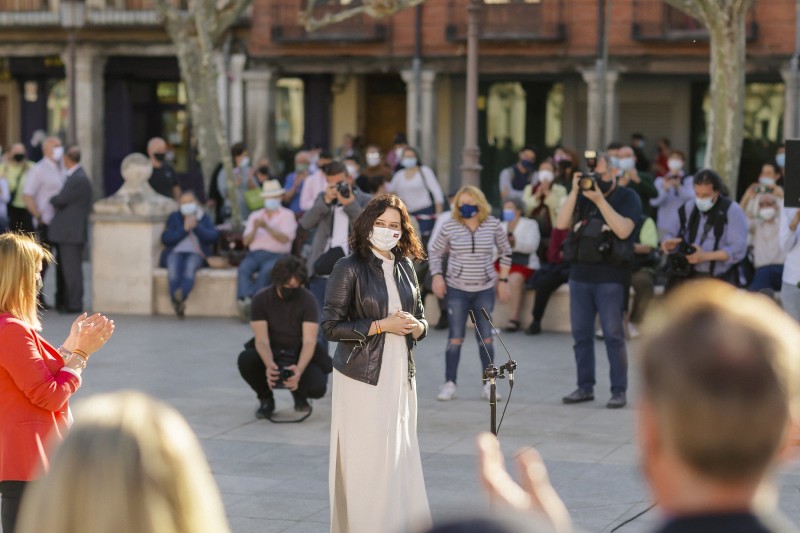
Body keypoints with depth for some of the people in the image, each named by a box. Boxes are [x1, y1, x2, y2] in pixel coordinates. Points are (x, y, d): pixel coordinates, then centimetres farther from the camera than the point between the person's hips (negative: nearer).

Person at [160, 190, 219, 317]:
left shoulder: (204, 218, 15)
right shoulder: (174, 218, 16)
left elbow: (213, 236, -1)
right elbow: (165, 239, 2)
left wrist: (196, 227, -10)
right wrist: (184, 229, -6)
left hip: (196, 254, -1)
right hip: (176, 253, 1)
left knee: (190, 265, -37)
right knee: (174, 268, -35)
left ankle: (181, 294, -61)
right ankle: (177, 301, -49)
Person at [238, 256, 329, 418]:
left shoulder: (307, 299, -16)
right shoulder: (261, 299, -15)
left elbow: (309, 341, -23)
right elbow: (261, 339, -22)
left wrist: (299, 370, -44)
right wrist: (269, 365, -44)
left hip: (299, 356, -1)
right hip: (270, 354, 1)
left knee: (317, 387, -29)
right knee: (245, 360, -32)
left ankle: (299, 393, 11)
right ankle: (266, 398, -2)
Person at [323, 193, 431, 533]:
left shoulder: (405, 267, 10)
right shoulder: (350, 268, -7)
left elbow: (420, 319, 19)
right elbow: (331, 326, -10)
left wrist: (415, 326, -5)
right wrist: (382, 325, -15)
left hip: (401, 377, 5)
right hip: (363, 378, -5)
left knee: (402, 457, 6)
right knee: (368, 460, -4)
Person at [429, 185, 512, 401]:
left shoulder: (493, 225, -3)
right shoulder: (450, 227, -5)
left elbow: (505, 252, 9)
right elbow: (435, 252, 6)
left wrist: (503, 280, 5)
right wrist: (437, 276, -7)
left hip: (485, 289, 1)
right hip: (457, 289, -1)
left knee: (486, 337, 3)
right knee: (455, 336, -2)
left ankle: (489, 384, 11)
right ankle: (449, 384, 3)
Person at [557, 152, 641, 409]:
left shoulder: (627, 197, 0)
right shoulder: (583, 196, 13)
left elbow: (623, 230, -15)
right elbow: (562, 224, 1)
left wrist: (600, 200, -17)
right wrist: (574, 192, -7)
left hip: (610, 278, -5)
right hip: (580, 274, 5)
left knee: (613, 335, -5)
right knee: (581, 334, 7)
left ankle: (619, 390, -2)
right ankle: (585, 387, 14)